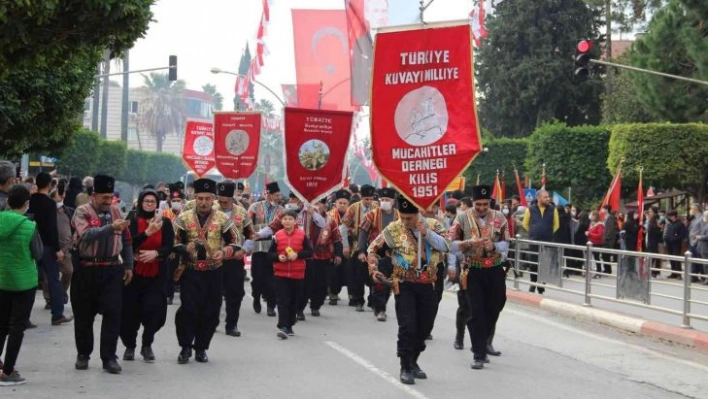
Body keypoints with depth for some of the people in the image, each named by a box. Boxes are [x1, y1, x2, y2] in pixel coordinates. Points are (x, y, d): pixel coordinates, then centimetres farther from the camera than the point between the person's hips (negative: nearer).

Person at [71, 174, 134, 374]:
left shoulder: (116, 212, 8)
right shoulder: (82, 212, -7)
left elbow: (126, 241, 14)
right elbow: (86, 234, -26)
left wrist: (128, 266, 9)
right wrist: (111, 227, -36)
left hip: (111, 269, 3)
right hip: (86, 270, -3)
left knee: (113, 313, -4)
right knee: (84, 314, 7)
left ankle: (109, 357, 2)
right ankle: (83, 354, 22)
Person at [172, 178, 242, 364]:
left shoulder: (223, 219, 1)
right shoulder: (183, 218, 0)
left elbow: (236, 242, 4)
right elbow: (174, 243, 1)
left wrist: (224, 252, -16)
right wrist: (185, 248, -21)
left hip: (214, 273, 1)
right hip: (190, 272, -1)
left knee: (210, 312, 5)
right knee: (188, 309, -9)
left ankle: (201, 348, 19)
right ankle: (185, 347, 6)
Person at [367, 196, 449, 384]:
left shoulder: (433, 225, -2)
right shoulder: (393, 229, -6)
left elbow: (445, 246, -17)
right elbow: (373, 249, 2)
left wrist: (426, 233, -25)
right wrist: (373, 270, -11)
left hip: (428, 284, 3)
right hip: (404, 285, -3)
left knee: (425, 326, 12)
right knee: (407, 326, -10)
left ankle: (413, 361, 32)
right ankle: (405, 367, 2)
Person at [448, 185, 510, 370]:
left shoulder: (499, 218, 3)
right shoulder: (462, 219, -3)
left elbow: (506, 243, 5)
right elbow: (451, 244, -5)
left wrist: (494, 245, -17)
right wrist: (469, 243, -22)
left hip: (495, 271, 3)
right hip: (473, 271, -3)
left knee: (493, 310, 11)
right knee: (476, 313, -5)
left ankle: (483, 345, 32)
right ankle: (479, 355, -2)